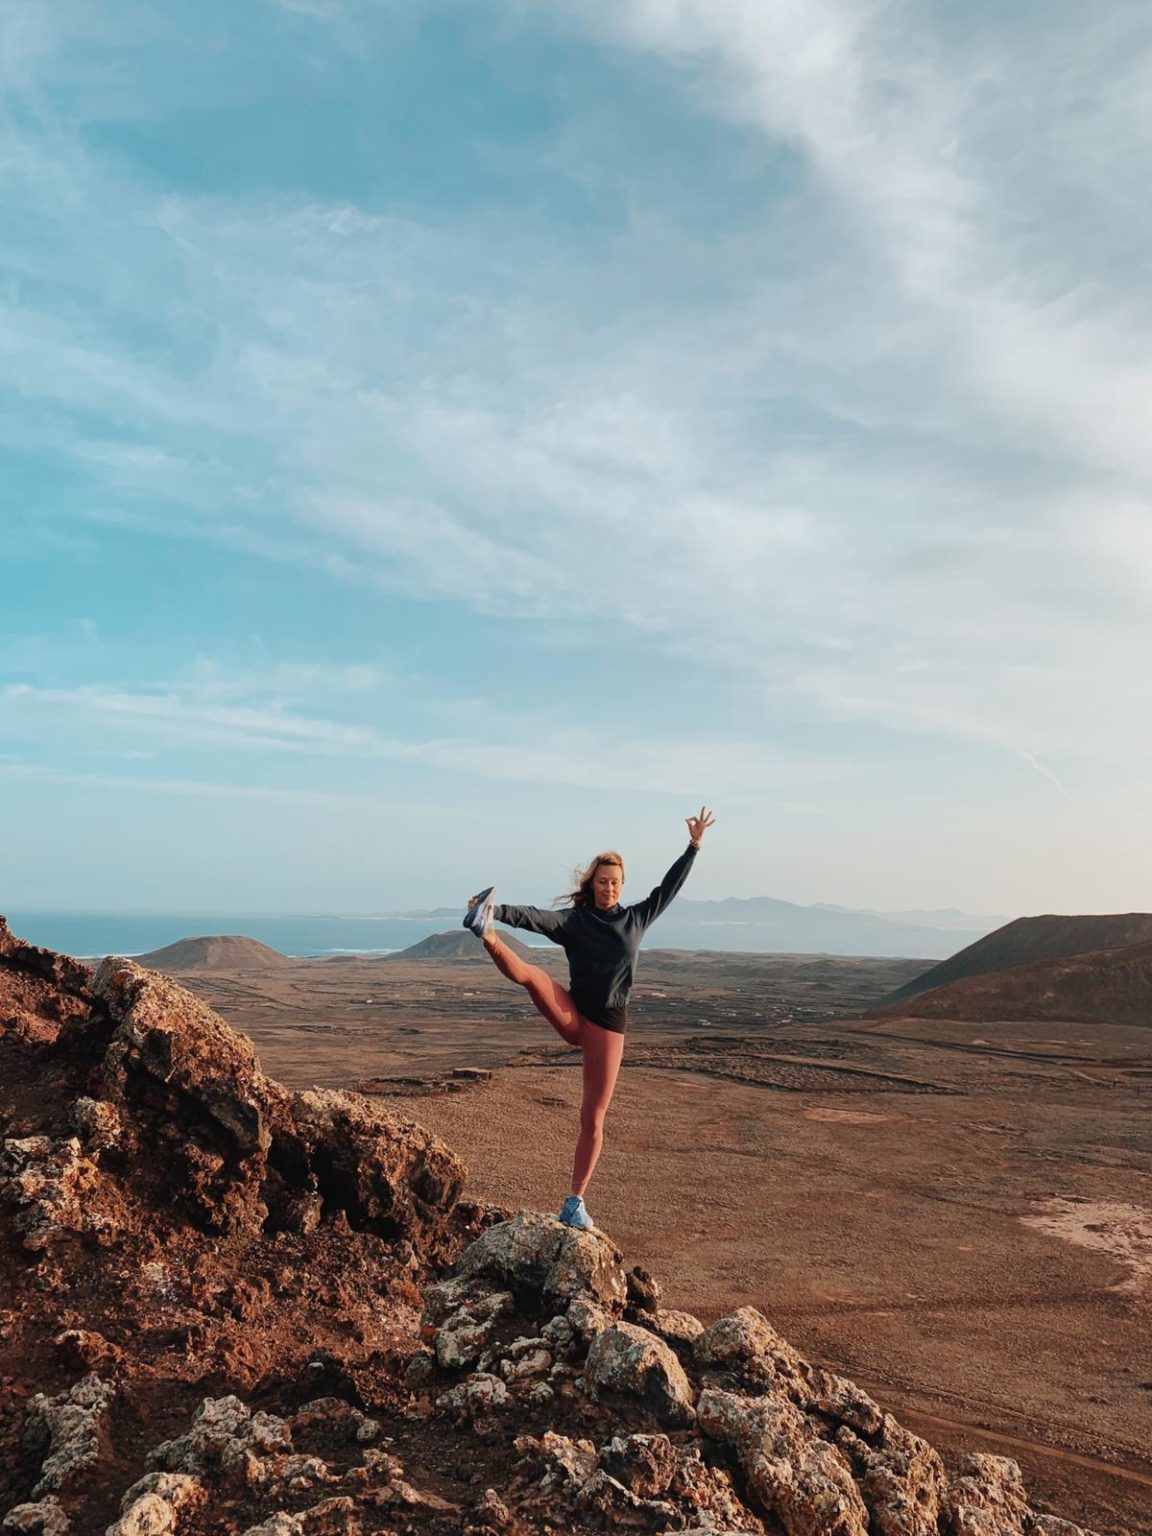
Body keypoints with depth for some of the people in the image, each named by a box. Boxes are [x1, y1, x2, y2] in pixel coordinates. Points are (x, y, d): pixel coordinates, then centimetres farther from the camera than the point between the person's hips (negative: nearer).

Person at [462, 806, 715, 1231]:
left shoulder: (637, 918, 10)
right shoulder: (573, 919, 2)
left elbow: (669, 887, 14)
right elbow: (534, 917, -15)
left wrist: (694, 845, 13)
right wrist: (498, 912, -34)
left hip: (609, 1023, 1)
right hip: (571, 1014, -1)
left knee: (593, 1118, 0)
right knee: (529, 974, -29)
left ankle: (575, 1203, 10)